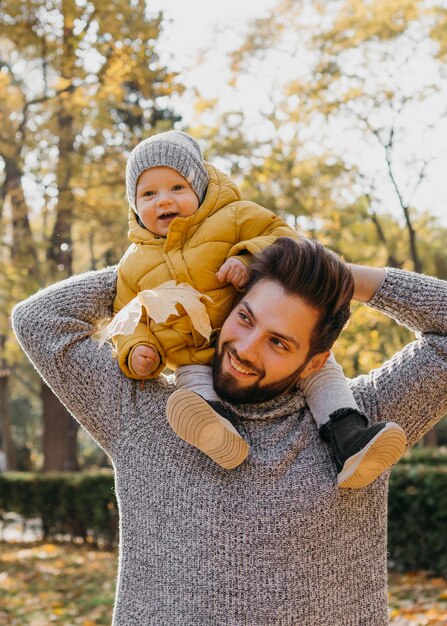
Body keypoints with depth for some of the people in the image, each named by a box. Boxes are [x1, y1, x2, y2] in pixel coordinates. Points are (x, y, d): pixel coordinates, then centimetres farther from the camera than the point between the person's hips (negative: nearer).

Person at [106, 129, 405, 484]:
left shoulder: (232, 216, 1)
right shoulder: (134, 264, 11)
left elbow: (285, 238, -4)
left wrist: (250, 258, -24)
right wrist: (136, 352, -7)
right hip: (195, 361, 1)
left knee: (318, 363, -20)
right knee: (193, 383, -32)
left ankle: (351, 437, -30)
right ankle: (218, 432, -60)